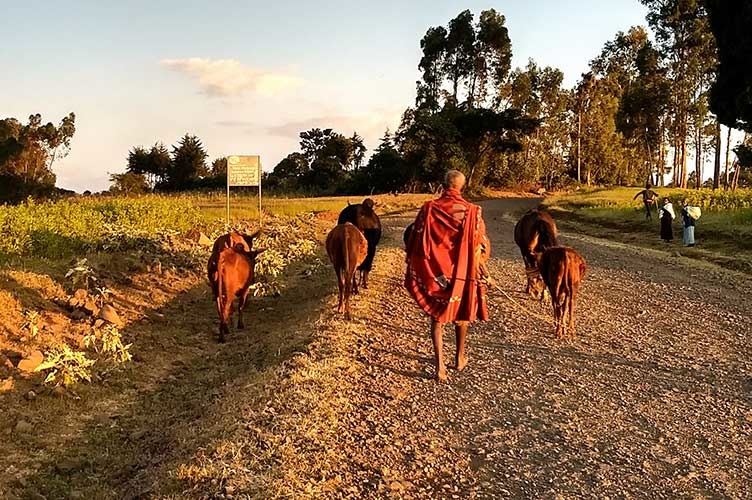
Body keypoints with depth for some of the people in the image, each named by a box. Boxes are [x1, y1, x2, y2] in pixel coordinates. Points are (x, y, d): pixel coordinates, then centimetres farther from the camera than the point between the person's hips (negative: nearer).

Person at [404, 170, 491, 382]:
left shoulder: (429, 209, -9)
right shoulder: (472, 211, -11)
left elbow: (415, 242, -4)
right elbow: (481, 245, -6)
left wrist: (415, 270, 8)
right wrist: (480, 271, 9)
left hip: (434, 273, 0)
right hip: (462, 273, 0)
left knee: (438, 317, 8)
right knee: (461, 314, 21)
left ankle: (440, 365, -1)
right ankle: (460, 357, 36)